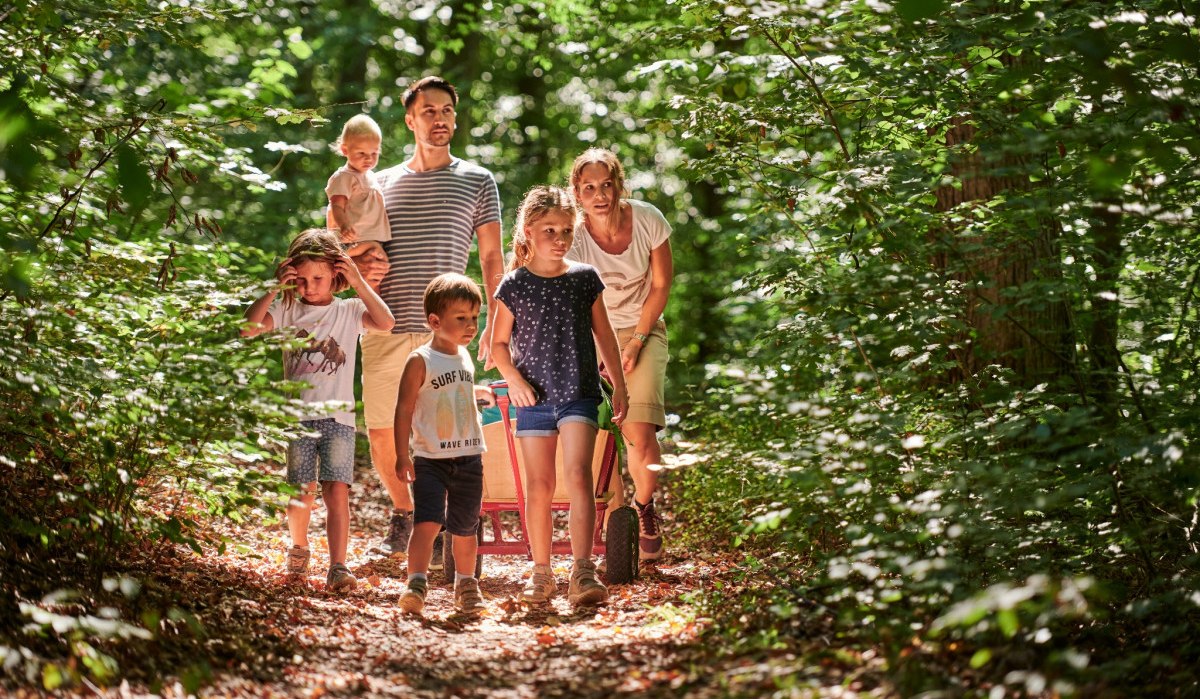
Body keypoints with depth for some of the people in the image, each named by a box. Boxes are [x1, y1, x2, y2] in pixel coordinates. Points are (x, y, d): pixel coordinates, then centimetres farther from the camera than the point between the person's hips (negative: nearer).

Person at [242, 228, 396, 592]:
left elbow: (386, 322, -11)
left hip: (338, 416, -1)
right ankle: (298, 547, 26)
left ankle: (338, 567, -13)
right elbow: (248, 328, -6)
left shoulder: (348, 310, 7)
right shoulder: (287, 310, 8)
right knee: (303, 492, -1)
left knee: (337, 490, -10)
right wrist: (275, 290, -9)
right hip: (298, 415, 1)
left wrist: (359, 283, -12)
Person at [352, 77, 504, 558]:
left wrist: (495, 322, -4)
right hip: (385, 329, 3)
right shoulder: (382, 183, 16)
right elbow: (360, 251, 21)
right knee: (382, 433, 3)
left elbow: (492, 258, 7)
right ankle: (402, 514, 27)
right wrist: (362, 267, -3)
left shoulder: (477, 182, 9)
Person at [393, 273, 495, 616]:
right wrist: (402, 456, -16)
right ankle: (416, 584, -19)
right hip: (431, 459, -6)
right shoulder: (421, 361, -10)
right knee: (427, 522, -19)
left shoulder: (465, 357, 11)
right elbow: (405, 408, -12)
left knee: (465, 529, 12)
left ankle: (466, 587, 27)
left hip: (469, 458, 6)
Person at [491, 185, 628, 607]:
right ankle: (541, 572, 18)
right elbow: (500, 342, 7)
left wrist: (619, 386, 10)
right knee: (539, 485, 5)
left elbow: (604, 336, 11)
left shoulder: (585, 279, 4)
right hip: (534, 397, 1)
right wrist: (513, 378, -9)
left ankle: (583, 572, -19)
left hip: (579, 393, 0)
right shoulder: (514, 286, 1)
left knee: (578, 476, -15)